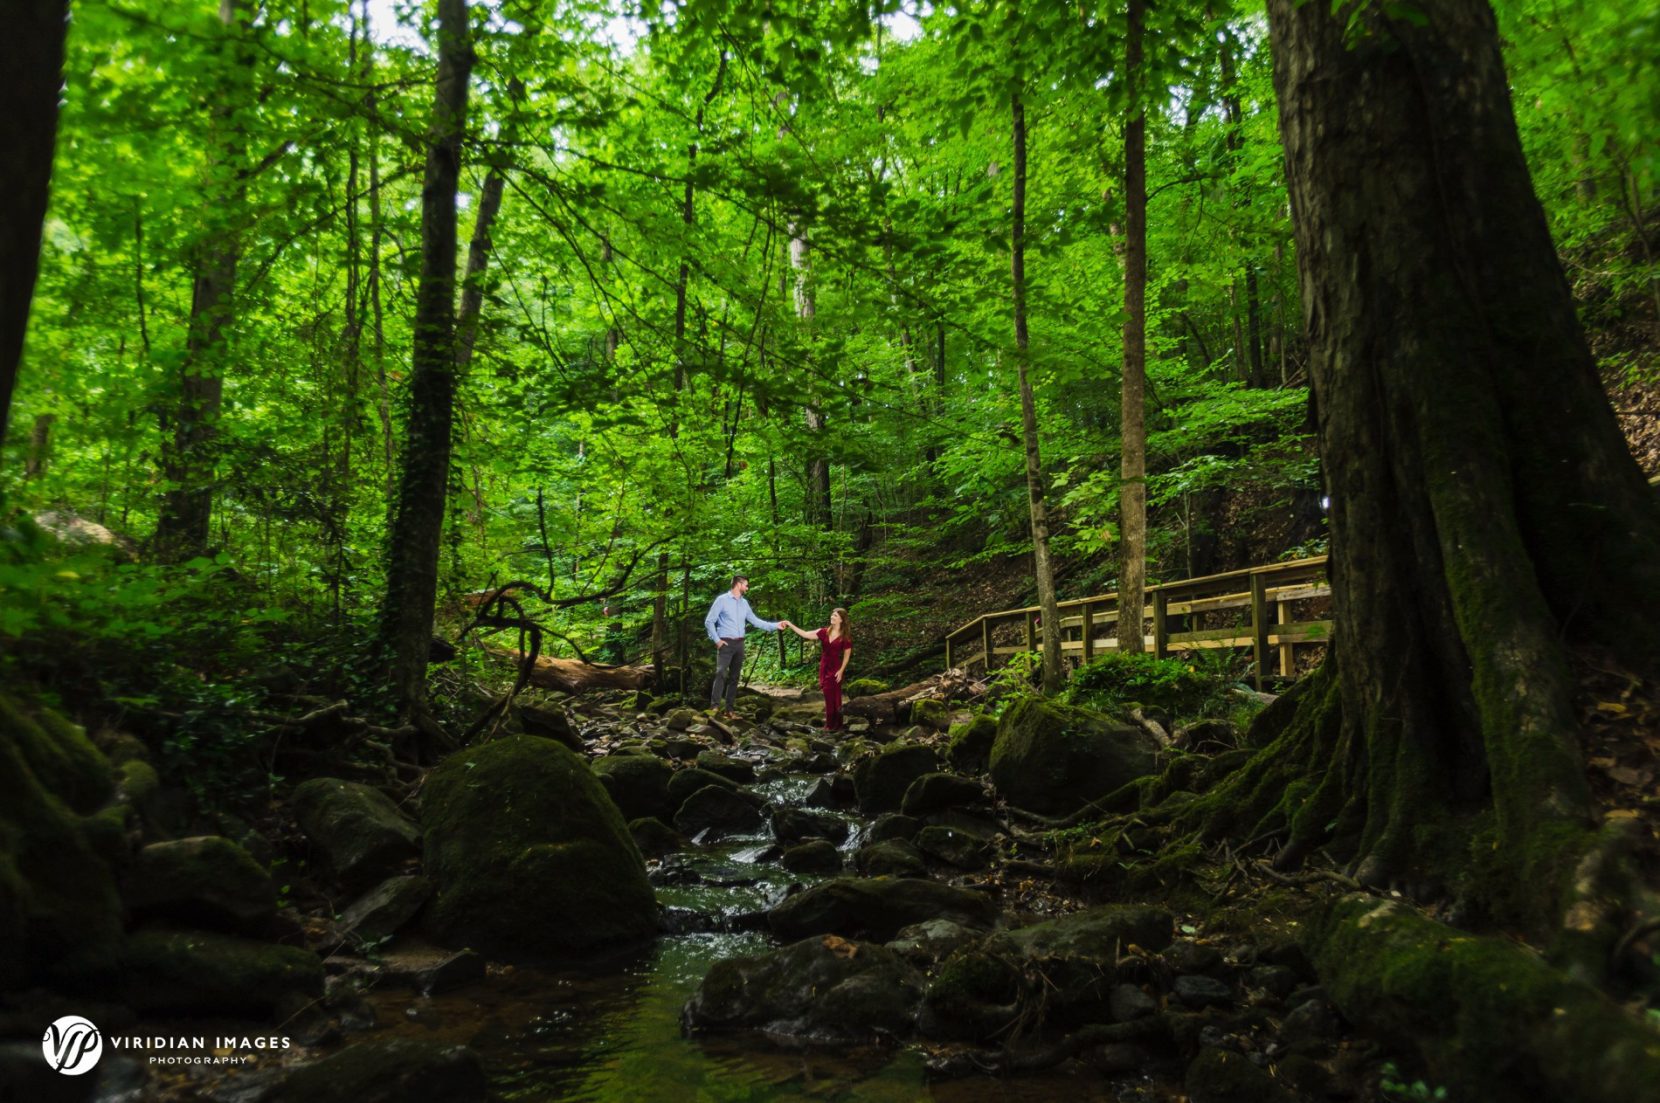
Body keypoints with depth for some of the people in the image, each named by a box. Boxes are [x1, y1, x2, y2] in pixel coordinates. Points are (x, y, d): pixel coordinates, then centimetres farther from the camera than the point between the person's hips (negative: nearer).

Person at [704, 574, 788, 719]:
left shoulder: (744, 603, 13)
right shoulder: (722, 600, -5)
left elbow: (756, 621, 13)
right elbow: (709, 621, -4)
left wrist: (776, 625, 6)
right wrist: (716, 640, -10)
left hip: (739, 644, 6)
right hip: (725, 643, -6)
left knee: (734, 677, 8)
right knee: (721, 674, -16)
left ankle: (729, 708, 12)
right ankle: (715, 707, -17)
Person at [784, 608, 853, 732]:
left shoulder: (845, 636, -6)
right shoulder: (824, 632, 3)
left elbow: (847, 655, -3)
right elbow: (805, 634, 0)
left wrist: (841, 670, -10)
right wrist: (790, 625, -7)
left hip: (835, 669, -4)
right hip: (824, 667, 4)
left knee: (835, 698, -2)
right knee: (828, 697, 8)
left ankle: (837, 725, 5)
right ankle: (830, 724, 15)